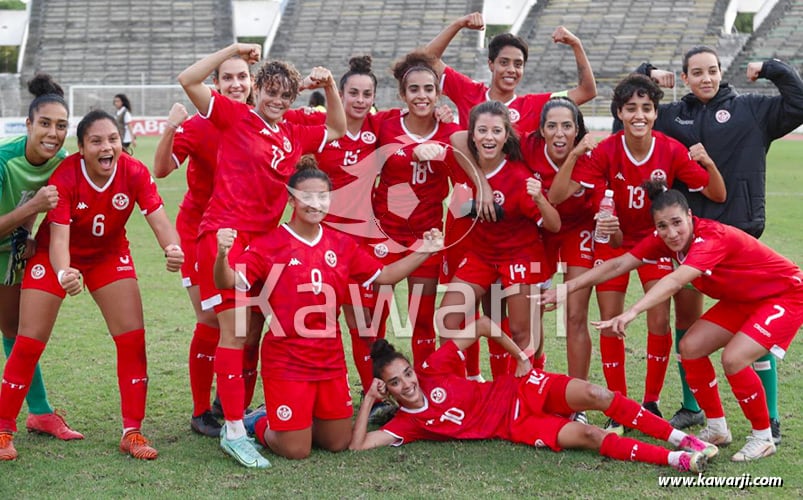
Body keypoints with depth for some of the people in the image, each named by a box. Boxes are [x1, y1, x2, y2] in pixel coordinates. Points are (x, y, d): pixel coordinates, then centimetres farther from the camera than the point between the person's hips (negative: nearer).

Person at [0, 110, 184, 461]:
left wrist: (172, 249, -53)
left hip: (109, 255, 3)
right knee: (29, 343, -5)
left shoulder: (134, 173, -22)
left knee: (133, 338, -7)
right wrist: (63, 274, -55)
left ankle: (132, 432, 4)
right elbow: (58, 237, -33)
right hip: (57, 258, -2)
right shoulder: (65, 177, -29)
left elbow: (159, 220, -29)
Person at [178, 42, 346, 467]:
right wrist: (233, 50, -11)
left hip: (263, 238, 7)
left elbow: (337, 129, 28)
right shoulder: (235, 116, 0)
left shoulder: (293, 135, 15)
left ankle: (239, 412, 23)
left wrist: (329, 87, 14)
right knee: (235, 329, -10)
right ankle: (233, 430, -7)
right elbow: (188, 81, -8)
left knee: (251, 330, 11)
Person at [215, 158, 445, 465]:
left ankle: (286, 424, 37)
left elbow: (383, 276, 15)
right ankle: (260, 424, 29)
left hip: (330, 357, 5)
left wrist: (423, 252, 6)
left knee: (339, 444, 12)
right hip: (286, 359, -5)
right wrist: (222, 256, -40)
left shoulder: (342, 244, 5)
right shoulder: (271, 245, -10)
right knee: (296, 451, -1)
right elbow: (228, 282, -20)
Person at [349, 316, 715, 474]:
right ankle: (677, 460, -27)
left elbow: (483, 325, -1)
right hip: (516, 426, -1)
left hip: (523, 391, 1)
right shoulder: (409, 423, -5)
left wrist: (521, 357, -3)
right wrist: (369, 400, -15)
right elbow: (358, 446, -14)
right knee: (587, 436, -23)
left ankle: (680, 439, -14)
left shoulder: (434, 370, -6)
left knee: (597, 395, -23)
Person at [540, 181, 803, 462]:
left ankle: (763, 438, -2)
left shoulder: (713, 238, -35)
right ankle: (717, 429, 14)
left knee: (734, 357, -24)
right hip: (742, 300, 8)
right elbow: (618, 265, -13)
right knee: (690, 346, -2)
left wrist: (632, 312, -63)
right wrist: (566, 289, -17)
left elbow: (675, 281, -51)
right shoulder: (663, 241, -13)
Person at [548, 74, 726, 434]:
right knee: (610, 323, -3)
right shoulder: (606, 151, -19)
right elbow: (558, 196, -26)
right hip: (613, 239, 0)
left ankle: (651, 404, 9)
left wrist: (709, 164, -32)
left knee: (659, 321, -9)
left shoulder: (672, 151, -17)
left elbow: (717, 196, -13)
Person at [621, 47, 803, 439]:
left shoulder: (751, 110, 4)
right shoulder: (670, 115, 10)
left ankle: (769, 420, 5)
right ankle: (691, 407, 27)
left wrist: (769, 68, -3)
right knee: (686, 319, 11)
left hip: (739, 233, -3)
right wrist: (646, 76, 9)